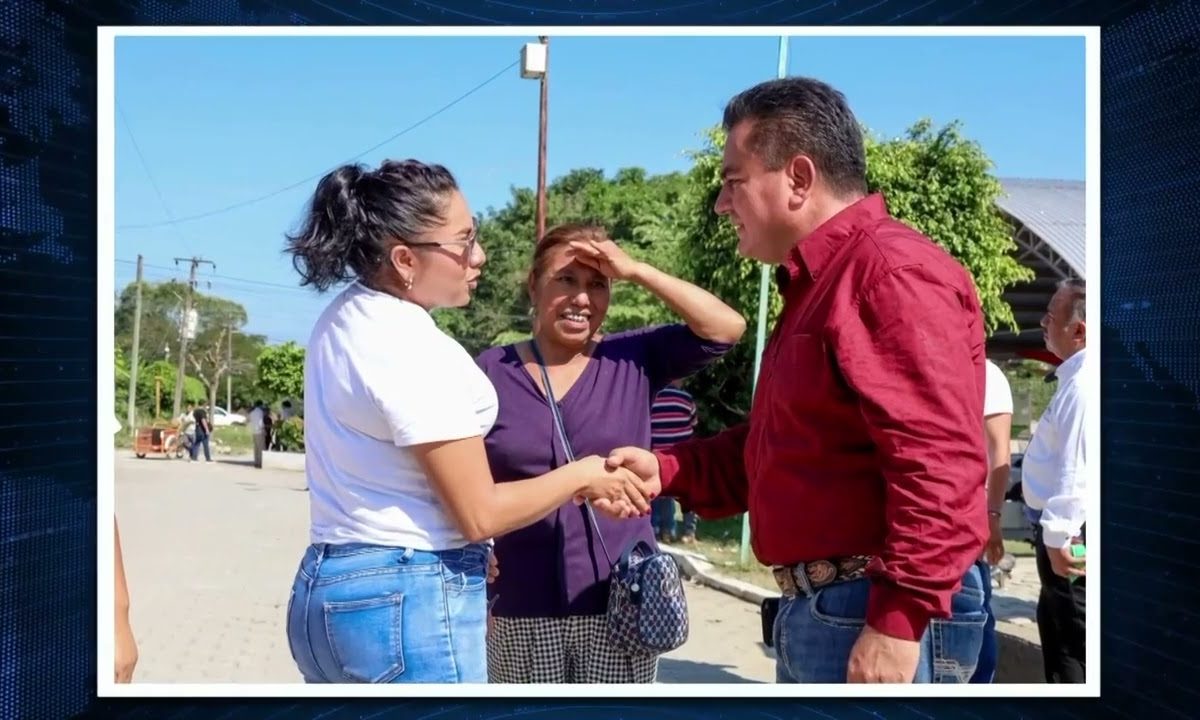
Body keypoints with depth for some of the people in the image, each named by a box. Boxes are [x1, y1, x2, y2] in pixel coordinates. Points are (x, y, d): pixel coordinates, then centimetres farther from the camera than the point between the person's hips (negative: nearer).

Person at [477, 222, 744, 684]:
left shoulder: (634, 360, 2)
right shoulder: (492, 371, 1)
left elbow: (726, 328, -9)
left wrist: (635, 271, -12)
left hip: (620, 606, 0)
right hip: (520, 611, 0)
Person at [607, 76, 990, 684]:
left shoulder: (892, 271, -16)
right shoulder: (817, 284, 18)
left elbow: (938, 465, -24)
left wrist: (899, 621, -26)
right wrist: (667, 469, 10)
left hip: (879, 617, -10)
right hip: (816, 608, 10)